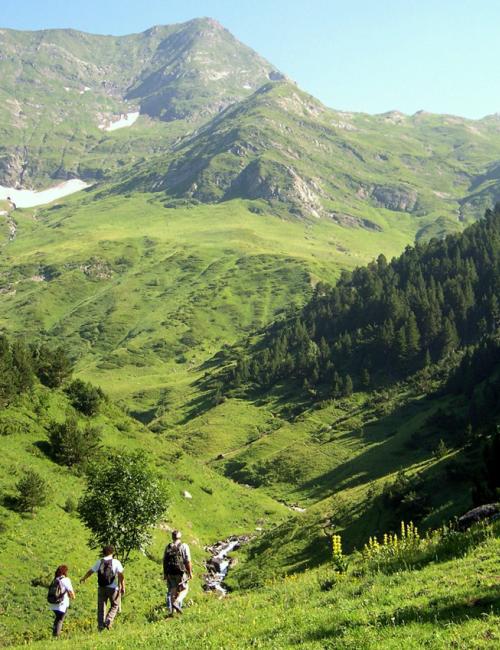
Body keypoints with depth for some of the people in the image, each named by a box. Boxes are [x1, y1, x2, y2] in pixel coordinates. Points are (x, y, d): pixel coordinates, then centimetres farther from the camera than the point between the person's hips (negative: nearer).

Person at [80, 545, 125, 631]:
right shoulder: (116, 562, -4)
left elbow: (90, 571, 13)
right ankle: (108, 621, -7)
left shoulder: (99, 562, 4)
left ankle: (100, 625, 11)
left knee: (101, 607, 12)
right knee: (115, 606, 11)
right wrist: (123, 587, -8)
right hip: (112, 588, -3)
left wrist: (83, 579, 30)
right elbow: (121, 575, -11)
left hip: (101, 588, 3)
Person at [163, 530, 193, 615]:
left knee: (172, 591, 15)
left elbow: (164, 561, 6)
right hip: (181, 573, -4)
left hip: (170, 573, 4)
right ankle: (176, 603, -13)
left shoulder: (168, 547, 4)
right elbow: (188, 561, -11)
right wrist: (190, 573, -2)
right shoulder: (184, 546, -8)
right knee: (184, 590, 11)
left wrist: (165, 573, 13)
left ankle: (172, 611, 15)